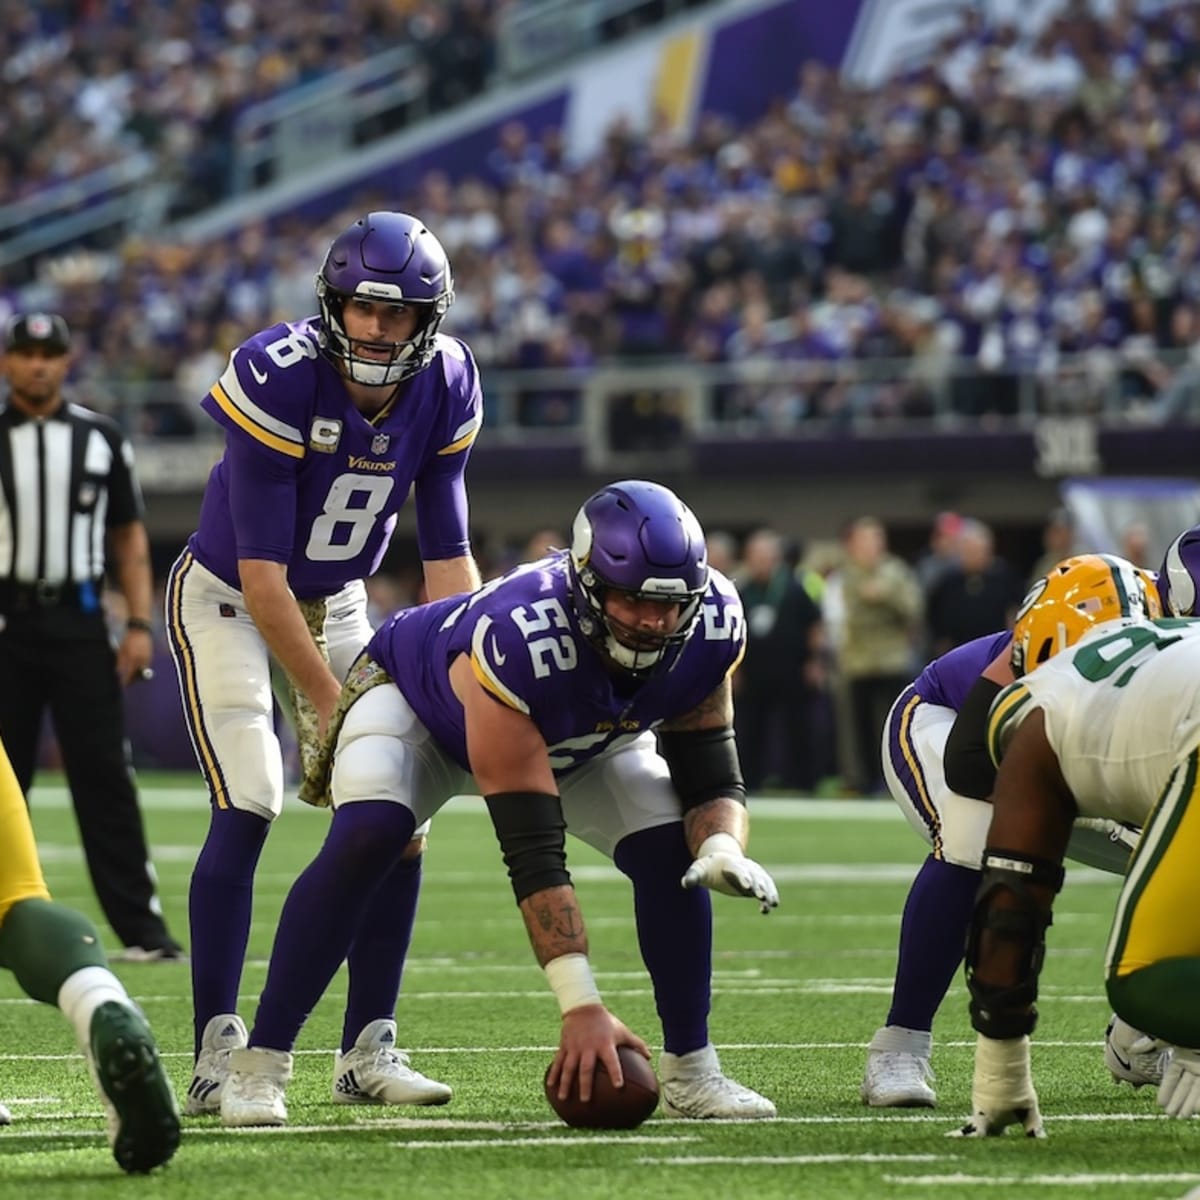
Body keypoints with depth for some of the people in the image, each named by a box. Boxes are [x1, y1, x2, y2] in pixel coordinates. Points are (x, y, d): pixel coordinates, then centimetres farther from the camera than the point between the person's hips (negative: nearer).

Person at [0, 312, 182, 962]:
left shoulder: (100, 438, 8)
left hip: (78, 621, 1)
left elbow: (129, 537, 11)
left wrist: (139, 623, 1)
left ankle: (140, 926, -6)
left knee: (105, 774, -4)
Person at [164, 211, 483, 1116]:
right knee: (250, 806, -20)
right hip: (227, 596, -6)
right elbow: (261, 574, -27)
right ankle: (218, 1056, -17)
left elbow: (447, 553, -4)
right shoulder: (278, 378, -29)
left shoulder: (447, 388, -12)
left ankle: (367, 1051, 5)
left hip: (337, 604, 6)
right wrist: (330, 706, -25)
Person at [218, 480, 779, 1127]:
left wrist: (724, 847, -44)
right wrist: (580, 1006, -49)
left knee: (674, 852, -16)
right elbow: (533, 852, -45)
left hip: (581, 735, 5)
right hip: (418, 703, -5)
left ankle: (691, 1071, 1)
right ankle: (258, 1067, -24)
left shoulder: (710, 628, -31)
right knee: (364, 840, -31)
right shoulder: (517, 642, -46)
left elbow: (711, 780, -19)